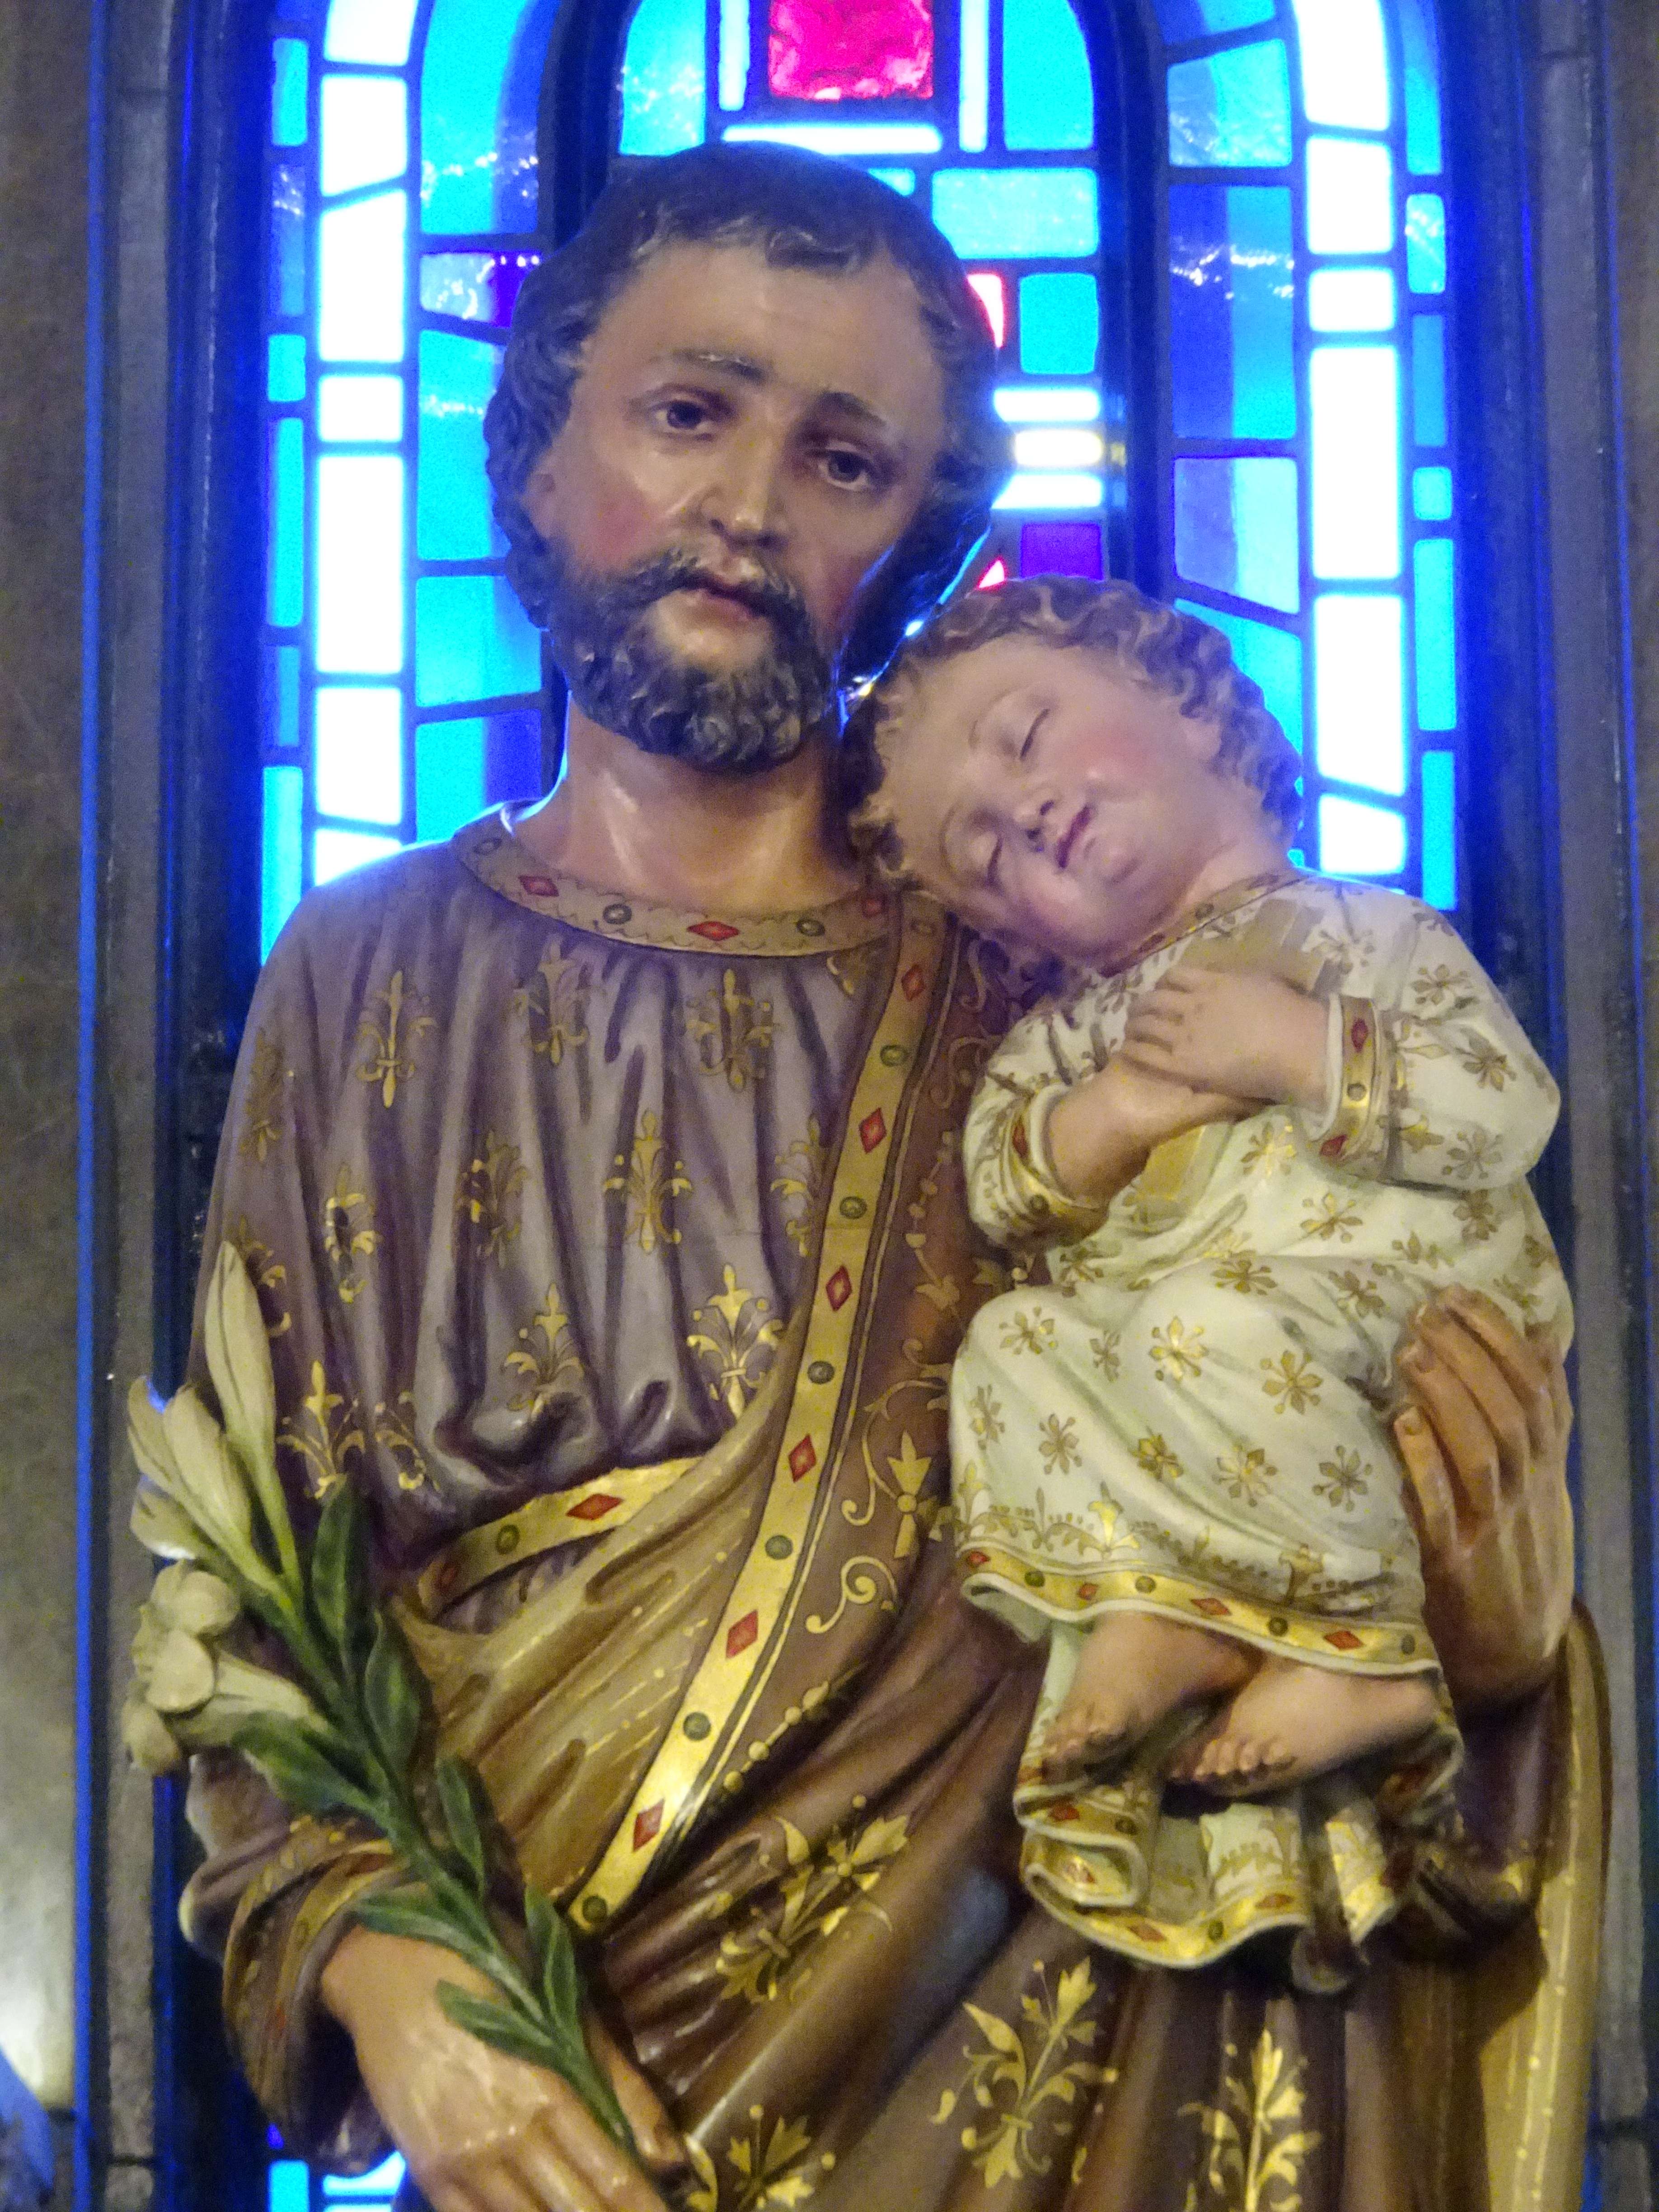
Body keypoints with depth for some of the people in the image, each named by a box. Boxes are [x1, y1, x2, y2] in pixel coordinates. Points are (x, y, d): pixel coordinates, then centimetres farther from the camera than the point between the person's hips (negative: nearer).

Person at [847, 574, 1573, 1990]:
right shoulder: (1077, 1024, 25)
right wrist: (1107, 1114, -4)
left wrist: (1296, 1050, -13)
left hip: (1390, 1323, -6)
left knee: (1215, 1326, -34)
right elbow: (998, 1190, 15)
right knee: (1012, 1344, -14)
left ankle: (1363, 1642, -25)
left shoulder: (1366, 931, 8)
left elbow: (1510, 1106, -6)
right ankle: (1147, 1611, -27)